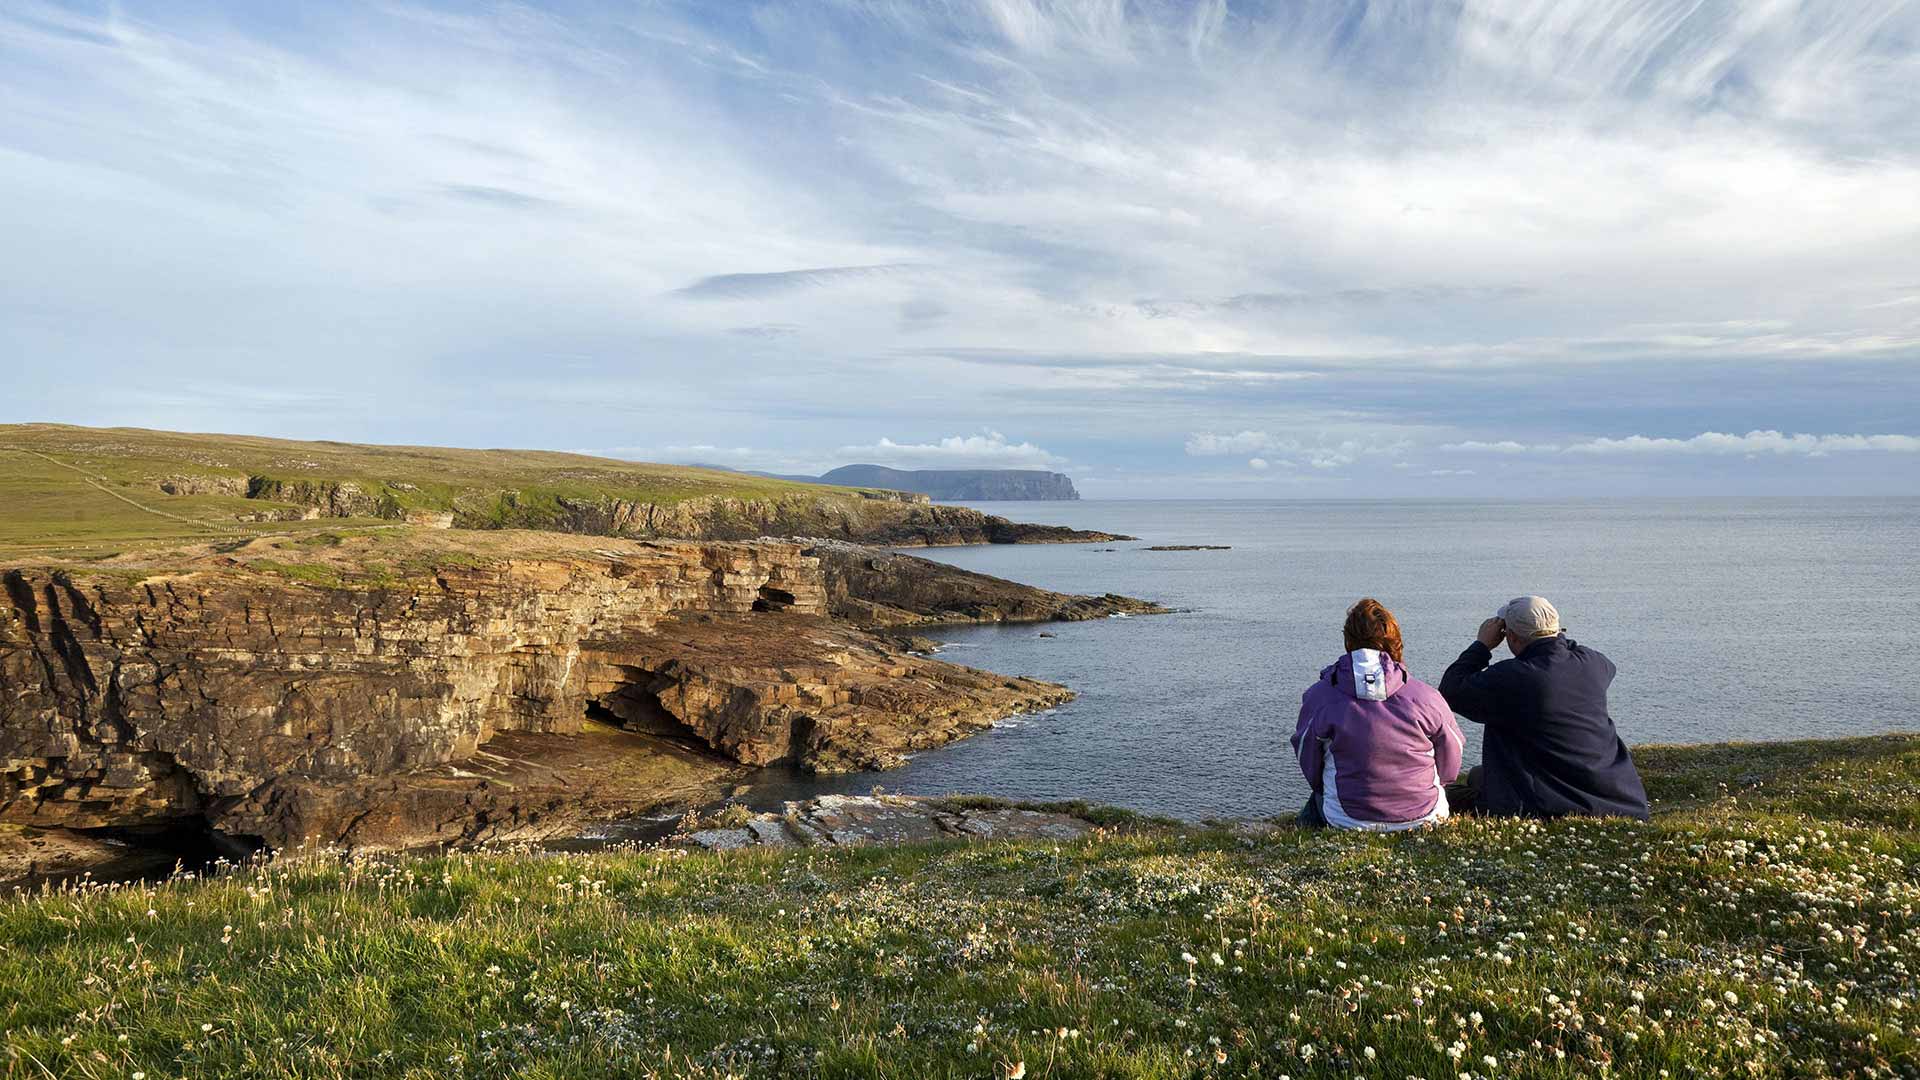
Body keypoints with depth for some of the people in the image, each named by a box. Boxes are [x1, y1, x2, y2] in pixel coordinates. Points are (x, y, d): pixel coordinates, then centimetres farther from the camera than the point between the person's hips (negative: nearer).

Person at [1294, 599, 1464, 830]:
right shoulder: (1427, 697, -10)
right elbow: (1450, 769, 5)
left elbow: (1310, 768, 2)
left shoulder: (1318, 696, -11)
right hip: (1424, 816, 0)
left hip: (1347, 821, 0)